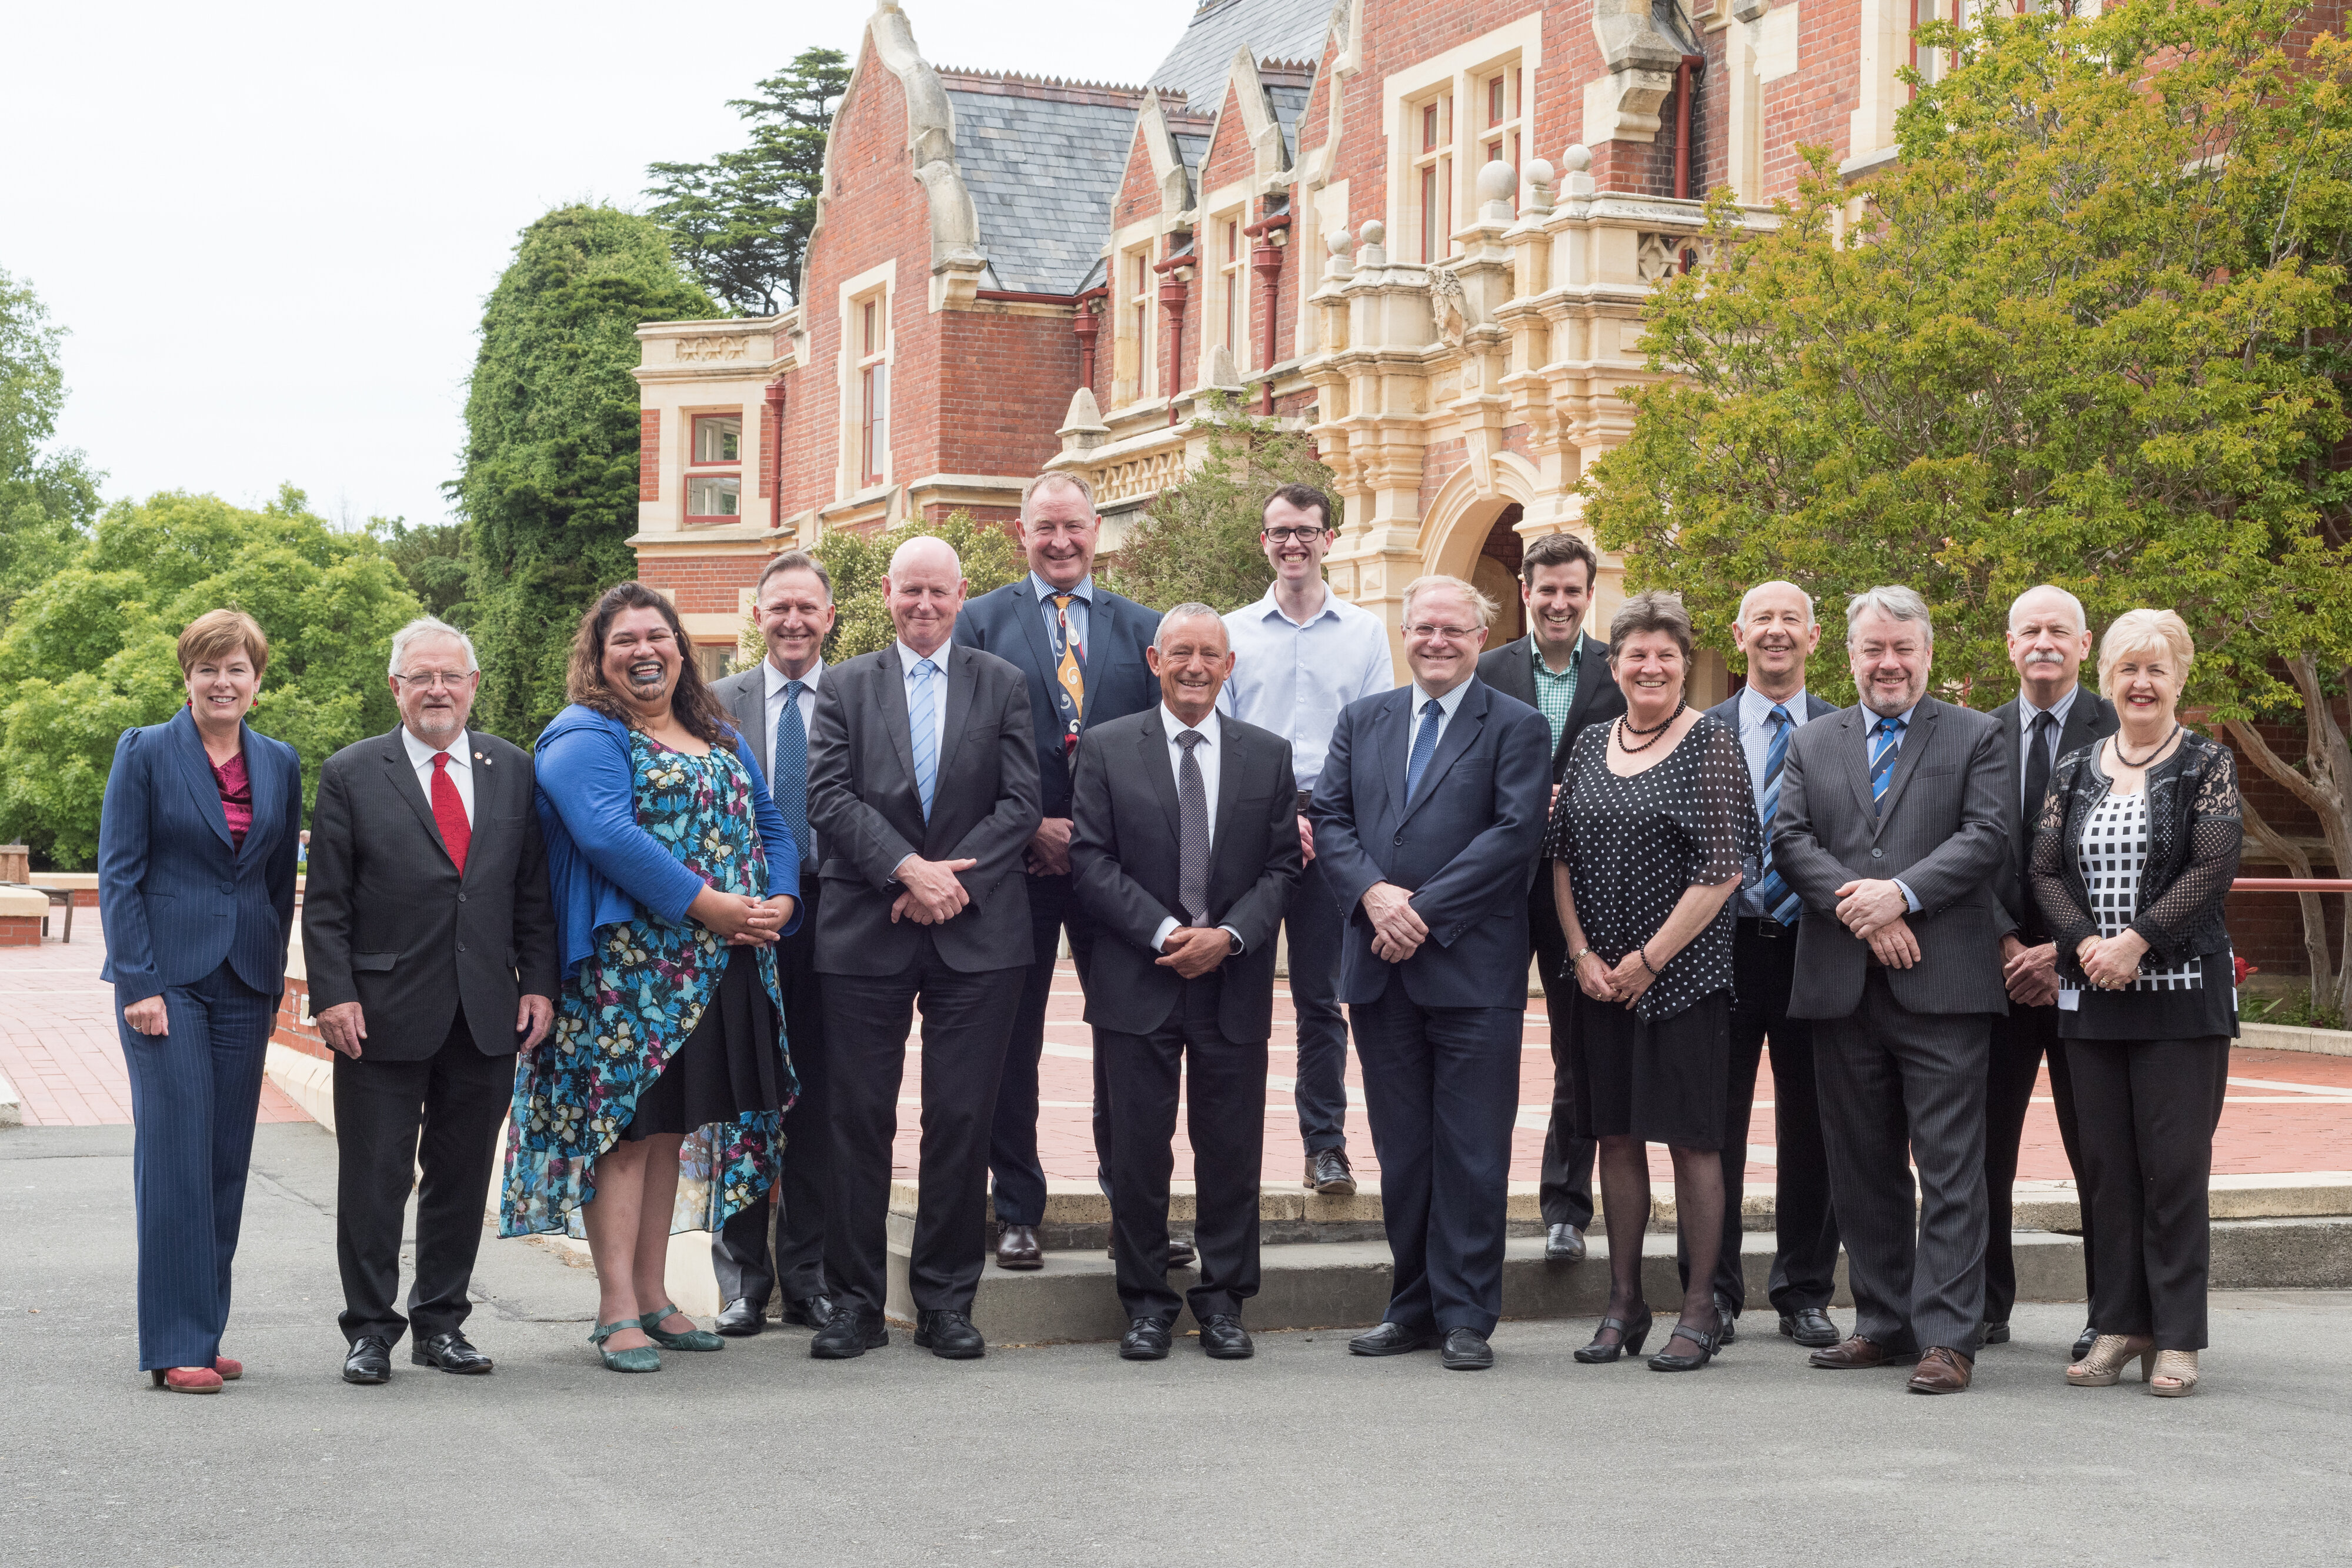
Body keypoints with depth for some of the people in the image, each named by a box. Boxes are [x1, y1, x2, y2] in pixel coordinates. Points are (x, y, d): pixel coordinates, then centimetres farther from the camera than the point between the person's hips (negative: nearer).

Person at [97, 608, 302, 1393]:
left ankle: (204, 1333, 14)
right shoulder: (145, 753, -1)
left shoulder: (280, 764, 11)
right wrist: (140, 984, -11)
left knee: (228, 1159, 6)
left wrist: (272, 977, 10)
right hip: (166, 975, -4)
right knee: (175, 1153, -9)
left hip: (246, 981, 4)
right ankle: (175, 1347, -6)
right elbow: (118, 875, -4)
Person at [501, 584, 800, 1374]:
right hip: (625, 968, -7)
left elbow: (771, 829, 17)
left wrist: (779, 902, -4)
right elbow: (607, 833, -20)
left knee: (673, 1126, 11)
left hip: (718, 971, 7)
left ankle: (653, 1293, 19)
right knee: (624, 1126, -6)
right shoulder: (584, 738, -5)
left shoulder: (723, 740, 19)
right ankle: (616, 1310, -4)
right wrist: (707, 904, -22)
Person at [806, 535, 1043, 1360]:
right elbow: (829, 798, -2)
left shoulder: (1002, 685, 10)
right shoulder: (845, 687, 10)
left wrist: (951, 877, -11)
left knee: (963, 1119, 1)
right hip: (866, 932, 0)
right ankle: (854, 1300, 10)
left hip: (976, 933, 0)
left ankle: (946, 1300, 10)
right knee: (859, 1117, 1)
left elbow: (1020, 803, 2)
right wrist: (908, 870, -14)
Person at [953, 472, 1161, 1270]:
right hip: (1017, 863, -1)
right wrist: (1032, 827, -11)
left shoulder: (1142, 628, 10)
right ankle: (1017, 1213, 13)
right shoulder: (981, 622, 4)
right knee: (1011, 1044, 4)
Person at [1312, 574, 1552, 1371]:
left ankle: (1466, 1316, 7)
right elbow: (1329, 818, 8)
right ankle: (1414, 1307, 18)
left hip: (1472, 971, -4)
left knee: (1472, 1151, -1)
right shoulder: (1362, 721, 15)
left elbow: (1513, 833, -10)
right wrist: (1373, 894, -11)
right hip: (1382, 971, 4)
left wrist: (1423, 911, -15)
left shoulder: (1517, 728, 1)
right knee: (1401, 1150, 10)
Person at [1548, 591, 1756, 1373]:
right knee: (1616, 1135, 8)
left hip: (1683, 972, -5)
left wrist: (1650, 959, -12)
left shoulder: (1712, 744, -5)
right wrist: (1582, 954, -2)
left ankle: (1700, 1309, 6)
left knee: (1690, 1137, -2)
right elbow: (1562, 856, 11)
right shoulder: (1591, 746, 10)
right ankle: (1624, 1305, 17)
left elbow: (1723, 870, -11)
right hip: (1600, 977, 5)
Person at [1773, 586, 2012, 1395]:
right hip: (1843, 987, 4)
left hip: (1943, 986, -3)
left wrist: (1901, 894, -16)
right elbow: (1790, 841, 4)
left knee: (1950, 1167, -5)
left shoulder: (1975, 737, 7)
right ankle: (1884, 1323, 18)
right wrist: (1858, 910, -11)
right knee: (1862, 1167, 9)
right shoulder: (1811, 744, 15)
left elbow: (1987, 838, -5)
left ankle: (1947, 1336, -4)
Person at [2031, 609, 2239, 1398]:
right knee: (2107, 1163, 6)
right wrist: (2086, 942, -10)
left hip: (2181, 993, -4)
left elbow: (2213, 868, -10)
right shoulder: (2072, 773, 11)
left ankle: (2176, 1338, 3)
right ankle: (2119, 1325, 14)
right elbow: (2045, 870, 6)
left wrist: (2137, 942, -16)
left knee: (2176, 1163, -3)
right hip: (2091, 993, 4)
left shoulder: (2206, 765, 0)